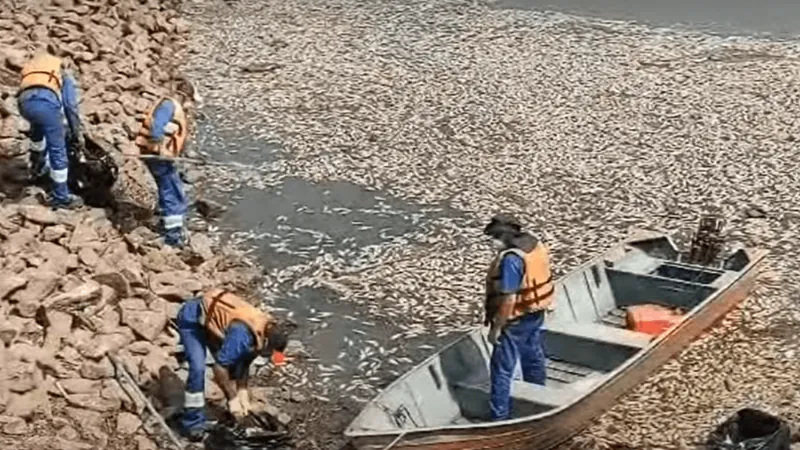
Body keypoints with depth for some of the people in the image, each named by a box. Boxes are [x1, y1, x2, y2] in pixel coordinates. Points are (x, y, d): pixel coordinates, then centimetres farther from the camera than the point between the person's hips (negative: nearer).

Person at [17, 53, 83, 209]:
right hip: (46, 101, -5)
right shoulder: (64, 74, 32)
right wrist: (76, 133, 26)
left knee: (38, 129, 40)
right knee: (58, 151, 6)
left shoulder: (29, 69, 44)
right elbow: (71, 106, 17)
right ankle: (60, 197, 12)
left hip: (24, 102, 5)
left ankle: (38, 166, 56)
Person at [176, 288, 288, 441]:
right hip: (192, 319, -8)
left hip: (212, 317, 8)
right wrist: (232, 398, -24)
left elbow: (244, 363, 2)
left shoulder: (265, 330, -9)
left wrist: (242, 394, -3)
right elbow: (219, 367, -32)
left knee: (233, 363, 4)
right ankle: (193, 423, -10)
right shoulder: (243, 334, -37)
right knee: (198, 368, -21)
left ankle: (234, 412, 20)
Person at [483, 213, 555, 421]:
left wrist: (496, 328, -20)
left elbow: (508, 299, -28)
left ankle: (500, 416, 6)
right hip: (536, 313, 9)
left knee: (501, 369, 1)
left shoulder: (511, 259, -28)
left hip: (516, 320, -9)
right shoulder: (535, 244, 0)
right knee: (534, 358, 23)